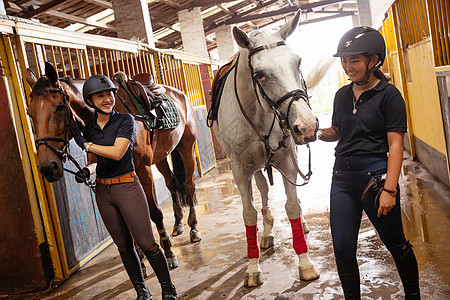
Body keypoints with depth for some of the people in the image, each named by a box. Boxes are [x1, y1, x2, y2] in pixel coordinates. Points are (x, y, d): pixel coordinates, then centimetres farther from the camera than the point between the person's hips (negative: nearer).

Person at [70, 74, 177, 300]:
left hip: (127, 187, -5)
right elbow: (94, 161, 13)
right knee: (124, 246, 12)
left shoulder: (125, 120, -7)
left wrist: (85, 144, -12)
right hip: (103, 192, 5)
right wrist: (86, 170, -10)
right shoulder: (88, 128, 7)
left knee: (146, 243, -5)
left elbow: (117, 153, -19)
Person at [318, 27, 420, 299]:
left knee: (396, 245, 11)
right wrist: (318, 132, -1)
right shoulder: (342, 95, 10)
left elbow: (395, 144, -12)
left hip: (376, 176, -5)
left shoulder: (388, 95, -6)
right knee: (343, 250, 6)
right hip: (342, 179, 5)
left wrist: (389, 189, -20)